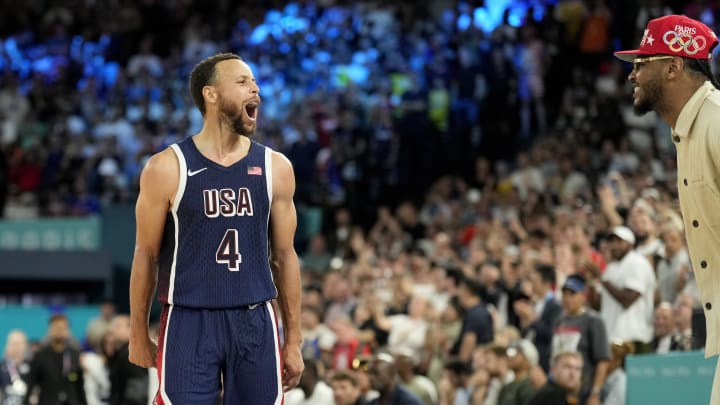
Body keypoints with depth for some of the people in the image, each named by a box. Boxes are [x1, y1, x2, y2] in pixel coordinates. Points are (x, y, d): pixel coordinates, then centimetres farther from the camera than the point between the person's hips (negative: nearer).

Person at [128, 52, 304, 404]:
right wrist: (139, 335, 4)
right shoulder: (167, 168, -4)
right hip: (189, 322, -3)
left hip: (255, 322, 3)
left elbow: (284, 256, 10)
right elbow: (146, 255, 2)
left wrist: (294, 340, 8)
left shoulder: (275, 167, 5)